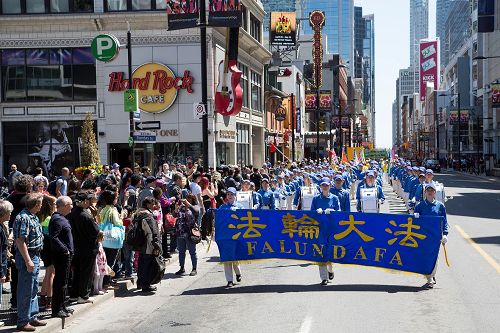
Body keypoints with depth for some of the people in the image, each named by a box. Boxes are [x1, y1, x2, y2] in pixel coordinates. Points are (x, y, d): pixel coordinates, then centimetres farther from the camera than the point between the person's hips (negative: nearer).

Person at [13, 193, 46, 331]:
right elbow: (20, 241, -22)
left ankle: (32, 317, 27)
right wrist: (28, 261, -23)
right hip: (27, 257, -10)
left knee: (33, 289, 17)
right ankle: (23, 322, 7)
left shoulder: (33, 217, 11)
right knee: (26, 291, -2)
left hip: (35, 257, 10)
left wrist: (36, 259, 17)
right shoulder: (23, 218, -19)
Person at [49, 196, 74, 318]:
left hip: (66, 255, 10)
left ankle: (61, 306, 26)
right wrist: (65, 250, -20)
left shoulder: (62, 218, 15)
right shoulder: (57, 219, -18)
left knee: (63, 281, 16)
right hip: (61, 256, -10)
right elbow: (54, 238, -26)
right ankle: (57, 309, 1)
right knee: (61, 282, -5)